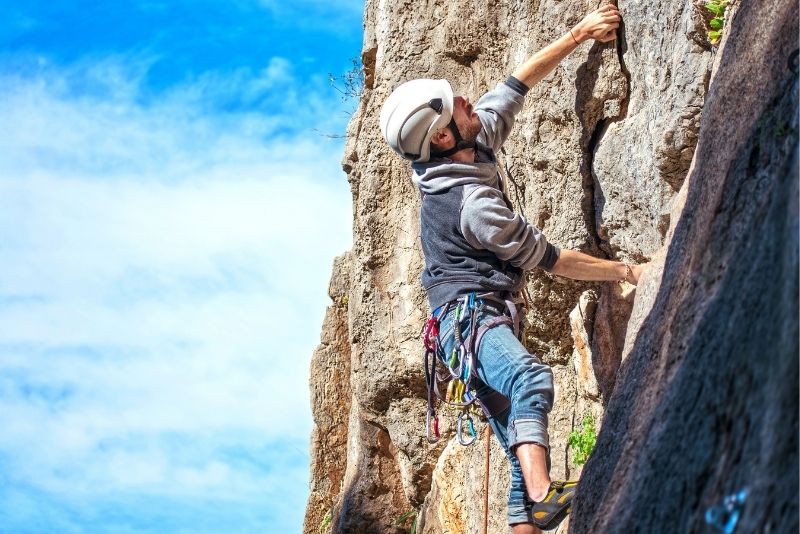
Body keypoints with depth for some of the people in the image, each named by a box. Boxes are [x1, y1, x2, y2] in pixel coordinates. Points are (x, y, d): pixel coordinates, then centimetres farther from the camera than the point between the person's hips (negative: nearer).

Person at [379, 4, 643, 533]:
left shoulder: (478, 139, 6)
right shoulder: (473, 204, -19)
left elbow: (520, 81, 17)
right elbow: (553, 260, -10)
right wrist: (622, 270, 0)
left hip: (482, 316, 10)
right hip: (468, 315, -10)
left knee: (522, 444, 1)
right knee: (531, 377, -39)